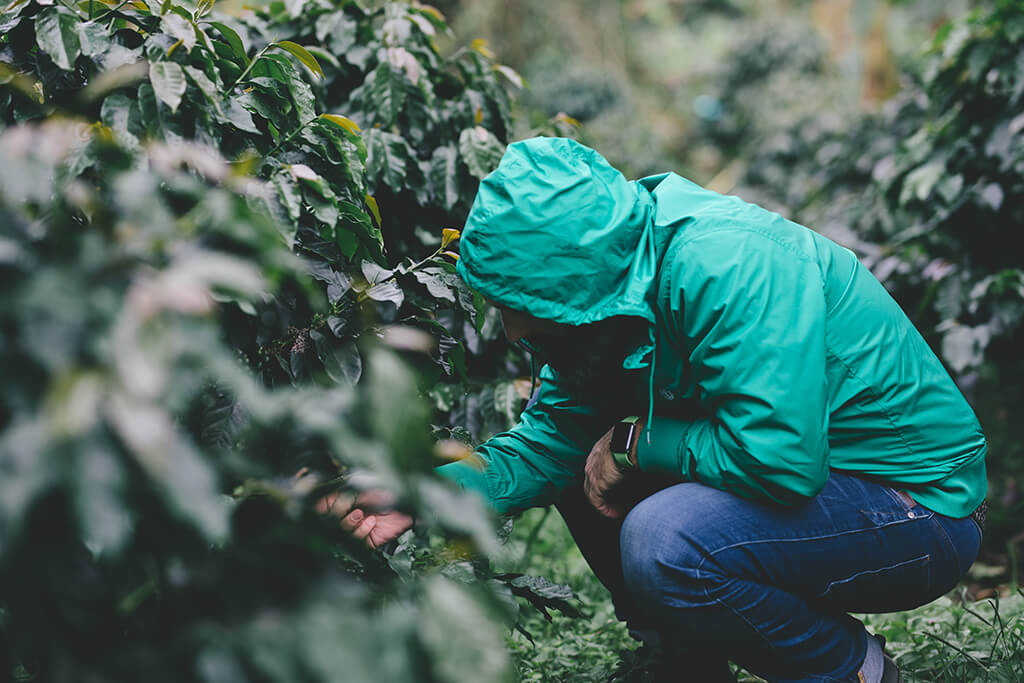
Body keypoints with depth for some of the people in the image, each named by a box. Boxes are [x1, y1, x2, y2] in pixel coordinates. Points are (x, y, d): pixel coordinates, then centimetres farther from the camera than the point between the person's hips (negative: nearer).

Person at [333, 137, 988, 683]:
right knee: (579, 459, 6)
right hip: (805, 476, 9)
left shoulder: (727, 265, -28)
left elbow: (779, 457, -36)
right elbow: (543, 444, 5)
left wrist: (637, 443, -21)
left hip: (922, 506, -8)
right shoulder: (608, 293, -1)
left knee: (666, 540, -31)